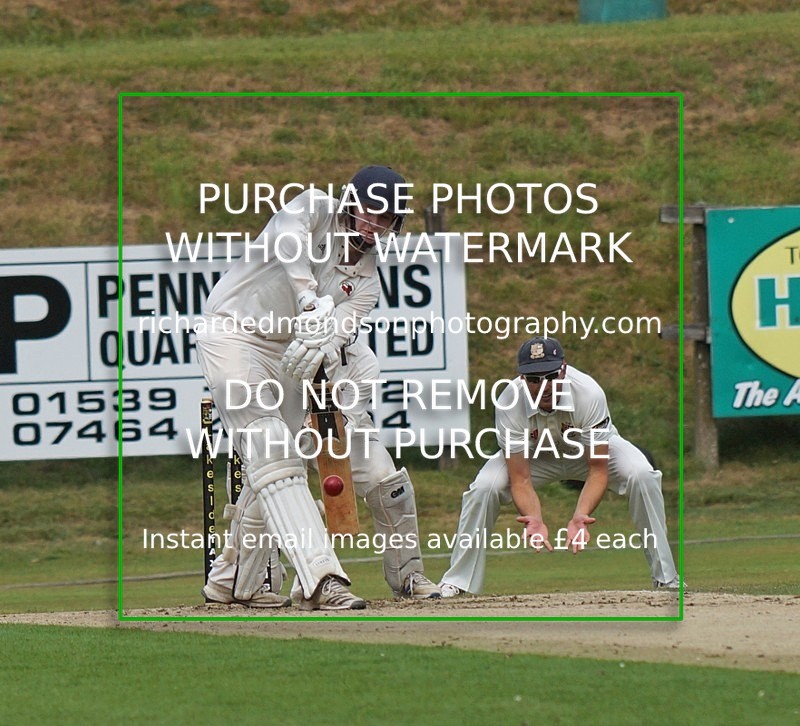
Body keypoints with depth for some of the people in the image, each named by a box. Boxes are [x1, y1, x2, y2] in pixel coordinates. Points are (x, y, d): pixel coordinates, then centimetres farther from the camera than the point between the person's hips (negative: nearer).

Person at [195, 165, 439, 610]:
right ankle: (319, 577, -33)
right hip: (231, 334, -7)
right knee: (273, 454, -18)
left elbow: (342, 324, -13)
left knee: (272, 468, 10)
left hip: (287, 356, 7)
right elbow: (287, 236, -31)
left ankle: (236, 580, 27)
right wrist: (309, 297, -47)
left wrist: (321, 348, -38)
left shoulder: (367, 278, 6)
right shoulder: (316, 209, -7)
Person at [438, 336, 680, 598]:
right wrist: (535, 521, -51)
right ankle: (457, 583, -8)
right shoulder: (509, 404, -34)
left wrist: (580, 517, -49)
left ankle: (665, 578, -14)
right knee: (484, 487, -24)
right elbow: (521, 480, -31)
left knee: (641, 475, -28)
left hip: (589, 449, -1)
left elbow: (598, 469, -32)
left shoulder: (589, 393, -37)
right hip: (533, 454, 1)